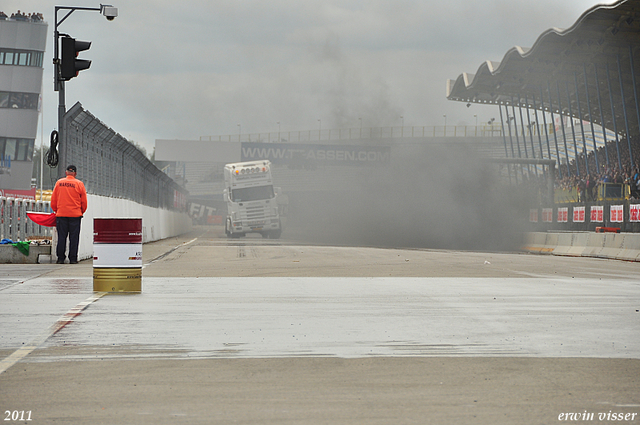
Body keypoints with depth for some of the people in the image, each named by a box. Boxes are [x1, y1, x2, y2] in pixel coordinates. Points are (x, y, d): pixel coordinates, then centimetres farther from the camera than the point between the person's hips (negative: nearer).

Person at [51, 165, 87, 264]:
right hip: (75, 215, -2)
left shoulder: (59, 183, 4)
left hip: (61, 214, 2)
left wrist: (56, 211, 23)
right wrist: (81, 212, 17)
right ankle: (73, 258, 2)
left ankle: (60, 258, 5)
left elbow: (53, 200, 9)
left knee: (61, 237, 5)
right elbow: (84, 201, 2)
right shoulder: (79, 184, -1)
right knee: (74, 237, 2)